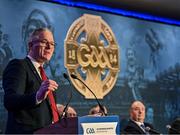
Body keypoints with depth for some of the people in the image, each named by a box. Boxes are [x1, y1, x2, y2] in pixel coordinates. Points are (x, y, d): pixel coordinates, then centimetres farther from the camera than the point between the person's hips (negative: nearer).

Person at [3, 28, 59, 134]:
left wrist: (58, 108, 9)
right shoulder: (18, 65, -6)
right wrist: (38, 96, -34)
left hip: (46, 131, 8)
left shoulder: (40, 71, 19)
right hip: (27, 131, -8)